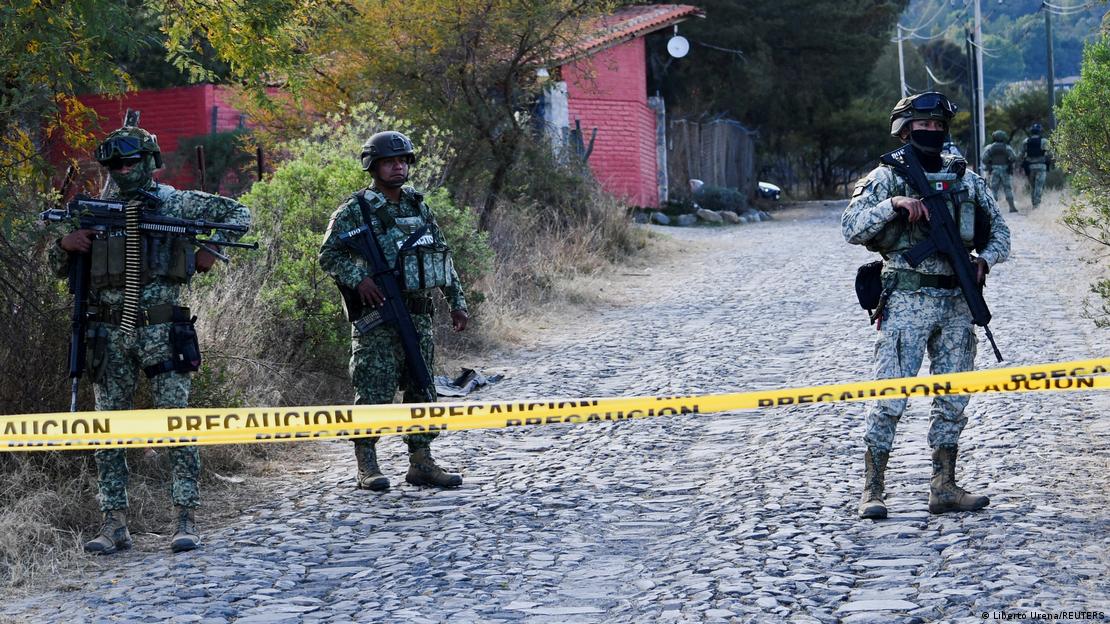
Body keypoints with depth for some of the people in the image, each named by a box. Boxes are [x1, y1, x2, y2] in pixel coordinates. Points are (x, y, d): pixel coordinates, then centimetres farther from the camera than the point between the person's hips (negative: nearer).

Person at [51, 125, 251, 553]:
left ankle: (186, 521, -2)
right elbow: (60, 269, 18)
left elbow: (238, 213, 11)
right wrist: (65, 243, -3)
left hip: (161, 330, -3)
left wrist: (211, 249, -2)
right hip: (109, 335, 3)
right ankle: (114, 524, 9)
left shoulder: (176, 203, 5)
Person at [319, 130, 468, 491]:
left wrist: (457, 302, 14)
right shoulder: (354, 211, -4)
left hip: (419, 315, 6)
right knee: (374, 392, -5)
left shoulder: (418, 207, 13)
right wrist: (358, 279, -21)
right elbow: (328, 255, -6)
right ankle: (367, 465, 3)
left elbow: (444, 256, 18)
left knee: (422, 390, 8)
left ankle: (421, 463, 14)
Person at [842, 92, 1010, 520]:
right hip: (907, 302, -5)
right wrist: (893, 204, -19)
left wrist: (984, 260, -3)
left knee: (953, 398, 7)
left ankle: (944, 488, 14)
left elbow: (999, 229, 17)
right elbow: (851, 228, -6)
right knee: (890, 395, -7)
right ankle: (871, 490, -2)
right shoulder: (886, 177, 1)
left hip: (957, 303, 5)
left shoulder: (966, 178, 13)